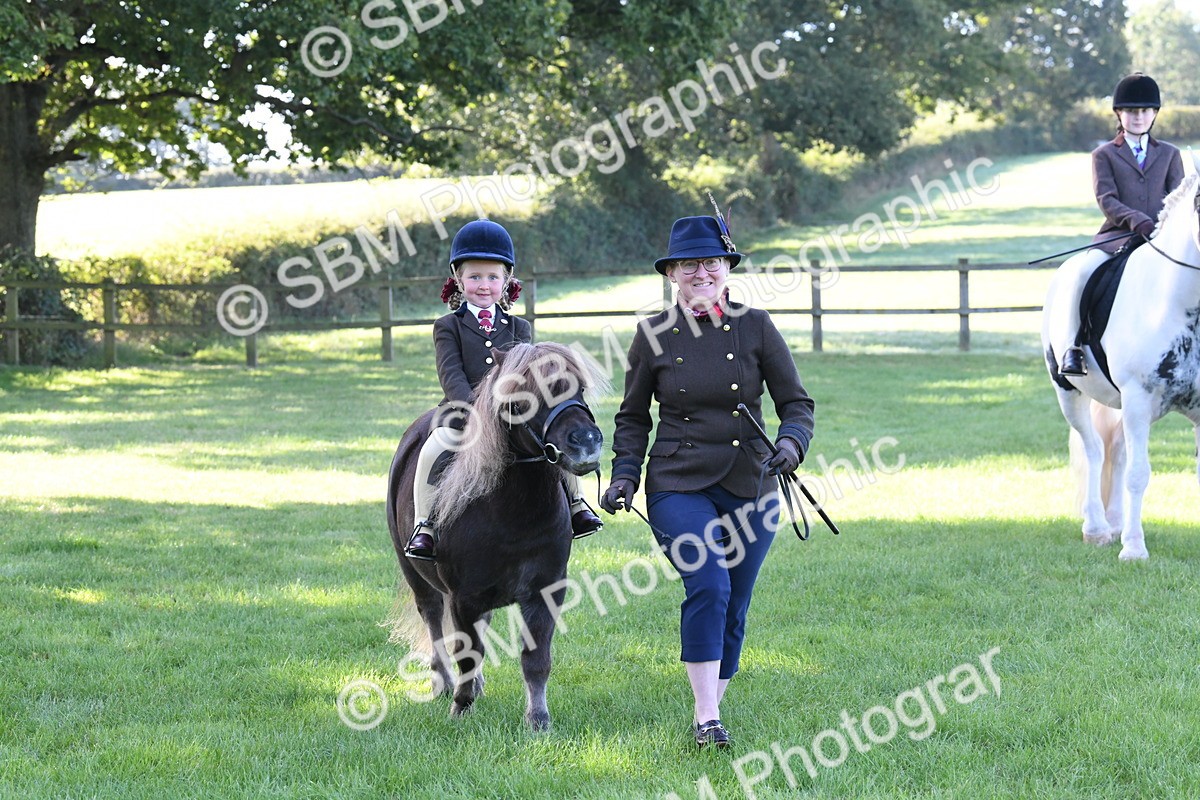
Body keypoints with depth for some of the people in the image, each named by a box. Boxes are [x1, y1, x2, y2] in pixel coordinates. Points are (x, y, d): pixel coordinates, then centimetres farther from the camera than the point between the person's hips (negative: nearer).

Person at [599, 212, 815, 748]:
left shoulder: (756, 328, 2)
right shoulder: (653, 336, 2)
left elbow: (796, 402, 4)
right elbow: (632, 417, 11)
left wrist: (791, 445, -16)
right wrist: (624, 475, -2)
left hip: (748, 487, 2)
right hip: (678, 486, -2)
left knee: (732, 609, 7)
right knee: (707, 584, -22)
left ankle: (709, 707, 25)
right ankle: (706, 717, -20)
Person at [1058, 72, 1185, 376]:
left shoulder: (1169, 154, 20)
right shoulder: (1104, 155, 12)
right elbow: (1107, 200, -2)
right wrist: (1138, 222, -20)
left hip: (1163, 237, 2)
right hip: (1117, 236, -2)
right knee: (1083, 270, -30)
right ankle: (1073, 345, -22)